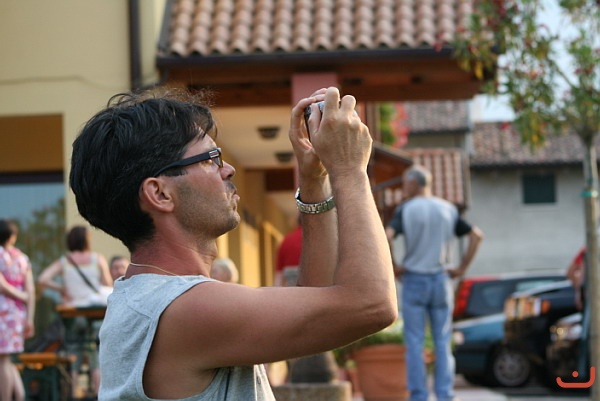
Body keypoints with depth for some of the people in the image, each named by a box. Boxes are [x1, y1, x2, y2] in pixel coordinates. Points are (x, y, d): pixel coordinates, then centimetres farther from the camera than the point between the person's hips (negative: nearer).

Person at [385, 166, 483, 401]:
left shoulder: (405, 210, -6)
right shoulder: (448, 209, 5)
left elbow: (386, 237, -20)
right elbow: (476, 235, 3)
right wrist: (462, 267, 6)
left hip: (413, 281, -3)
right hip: (441, 280, 3)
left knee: (415, 342, 2)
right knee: (442, 342, 6)